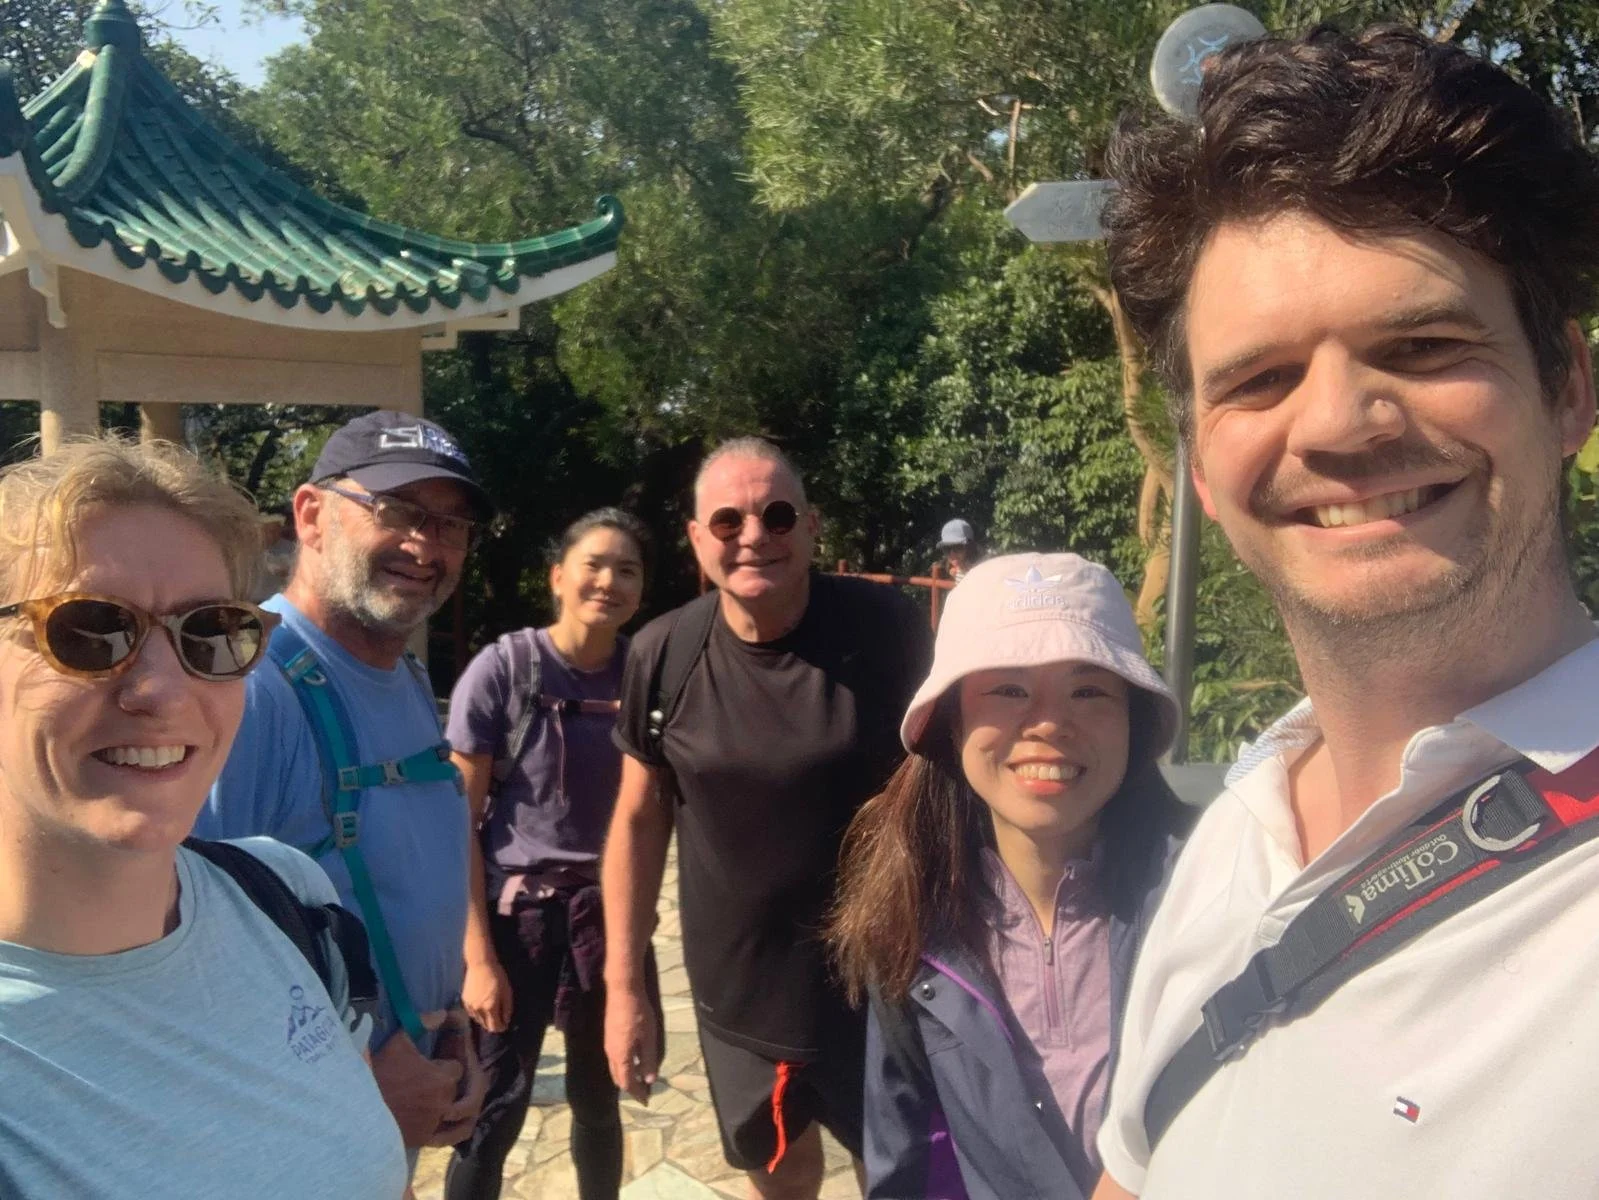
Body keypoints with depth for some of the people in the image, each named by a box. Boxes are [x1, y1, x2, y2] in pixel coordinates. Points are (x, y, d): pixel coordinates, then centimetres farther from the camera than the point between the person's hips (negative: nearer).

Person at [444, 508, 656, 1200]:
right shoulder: (502, 669, -11)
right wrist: (478, 957, -12)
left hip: (607, 913, 3)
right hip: (516, 911, -3)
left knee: (599, 1100, 14)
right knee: (496, 1110, 2)